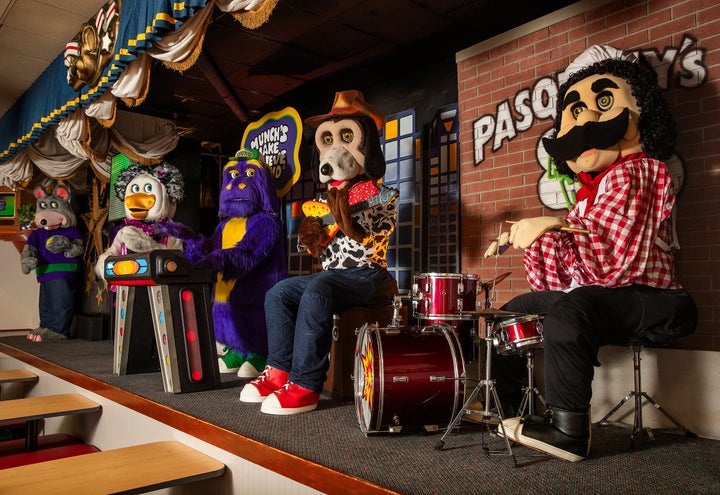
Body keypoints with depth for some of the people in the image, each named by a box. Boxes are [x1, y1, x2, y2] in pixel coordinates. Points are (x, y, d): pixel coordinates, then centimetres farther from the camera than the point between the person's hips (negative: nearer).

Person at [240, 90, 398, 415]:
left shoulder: (377, 193, -5)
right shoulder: (331, 197, 17)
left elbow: (369, 245, -19)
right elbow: (323, 252, 16)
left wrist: (346, 221, -30)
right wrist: (311, 240, -4)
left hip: (367, 276, -8)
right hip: (333, 274, 8)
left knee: (316, 293, -32)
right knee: (278, 293, -1)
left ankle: (305, 385, -27)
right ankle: (280, 371, -2)